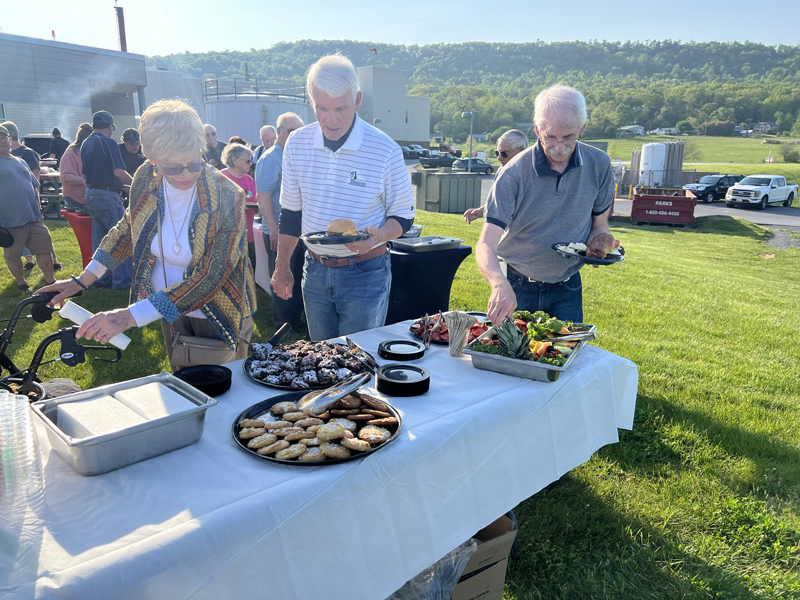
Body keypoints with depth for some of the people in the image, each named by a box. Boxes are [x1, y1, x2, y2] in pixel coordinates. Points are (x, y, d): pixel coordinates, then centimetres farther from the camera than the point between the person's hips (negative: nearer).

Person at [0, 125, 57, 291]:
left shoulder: (20, 162, 14)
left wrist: (39, 211, 16)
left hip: (34, 218, 5)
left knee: (45, 249, 7)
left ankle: (50, 282, 18)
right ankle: (21, 283, 24)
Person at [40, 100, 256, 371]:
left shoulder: (226, 197, -27)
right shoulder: (146, 179, -11)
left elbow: (209, 278, -31)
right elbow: (128, 227, 9)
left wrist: (129, 316, -34)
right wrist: (82, 280, 4)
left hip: (219, 318, -4)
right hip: (170, 312, 5)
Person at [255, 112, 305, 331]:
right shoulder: (270, 159, -12)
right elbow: (263, 196, -18)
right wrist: (273, 229, -21)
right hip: (279, 231, -8)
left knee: (298, 279, 16)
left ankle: (296, 320, 29)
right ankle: (283, 326, 17)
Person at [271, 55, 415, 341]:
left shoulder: (385, 151, -13)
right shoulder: (297, 144, -1)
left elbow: (403, 216, -4)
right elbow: (291, 212, 10)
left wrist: (377, 237, -25)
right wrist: (282, 267, 11)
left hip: (365, 275, -4)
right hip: (315, 271, 4)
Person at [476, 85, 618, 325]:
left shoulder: (599, 165, -8)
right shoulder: (515, 173, -19)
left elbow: (599, 224, 7)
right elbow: (486, 245, -26)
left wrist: (600, 239, -17)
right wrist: (500, 285, -46)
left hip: (567, 289, 2)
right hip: (516, 288, -2)